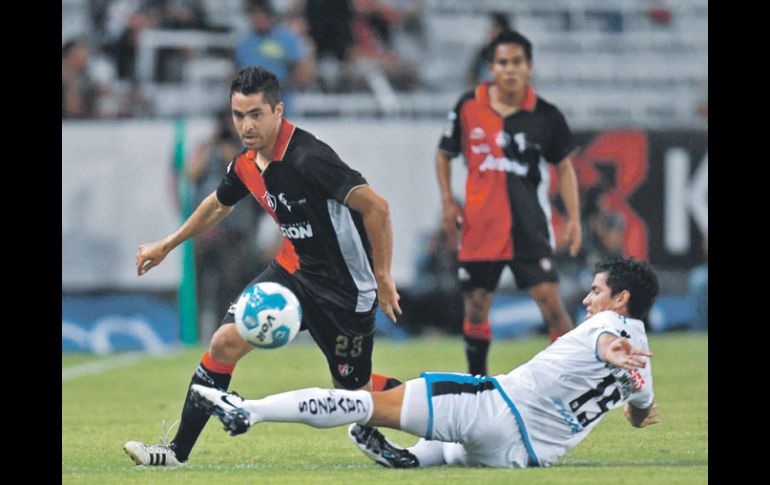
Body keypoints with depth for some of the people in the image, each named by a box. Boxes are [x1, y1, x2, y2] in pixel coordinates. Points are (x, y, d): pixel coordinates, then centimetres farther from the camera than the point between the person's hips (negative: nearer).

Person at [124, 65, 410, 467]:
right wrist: (167, 245, 32)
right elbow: (218, 205, 23)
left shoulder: (307, 158, -26)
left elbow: (375, 206, -28)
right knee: (226, 341, -7)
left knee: (352, 388, 2)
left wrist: (382, 277, -23)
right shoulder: (246, 165, 0)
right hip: (293, 268, 7)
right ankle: (177, 450, -2)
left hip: (344, 284, -7)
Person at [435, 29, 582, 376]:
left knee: (550, 302, -11)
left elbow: (564, 166, 8)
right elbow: (444, 154, 13)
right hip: (480, 227, 2)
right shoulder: (469, 106, 0)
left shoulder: (545, 116, -2)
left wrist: (574, 217, -2)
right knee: (475, 308, 7)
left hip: (530, 227, -2)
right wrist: (448, 201, 1)